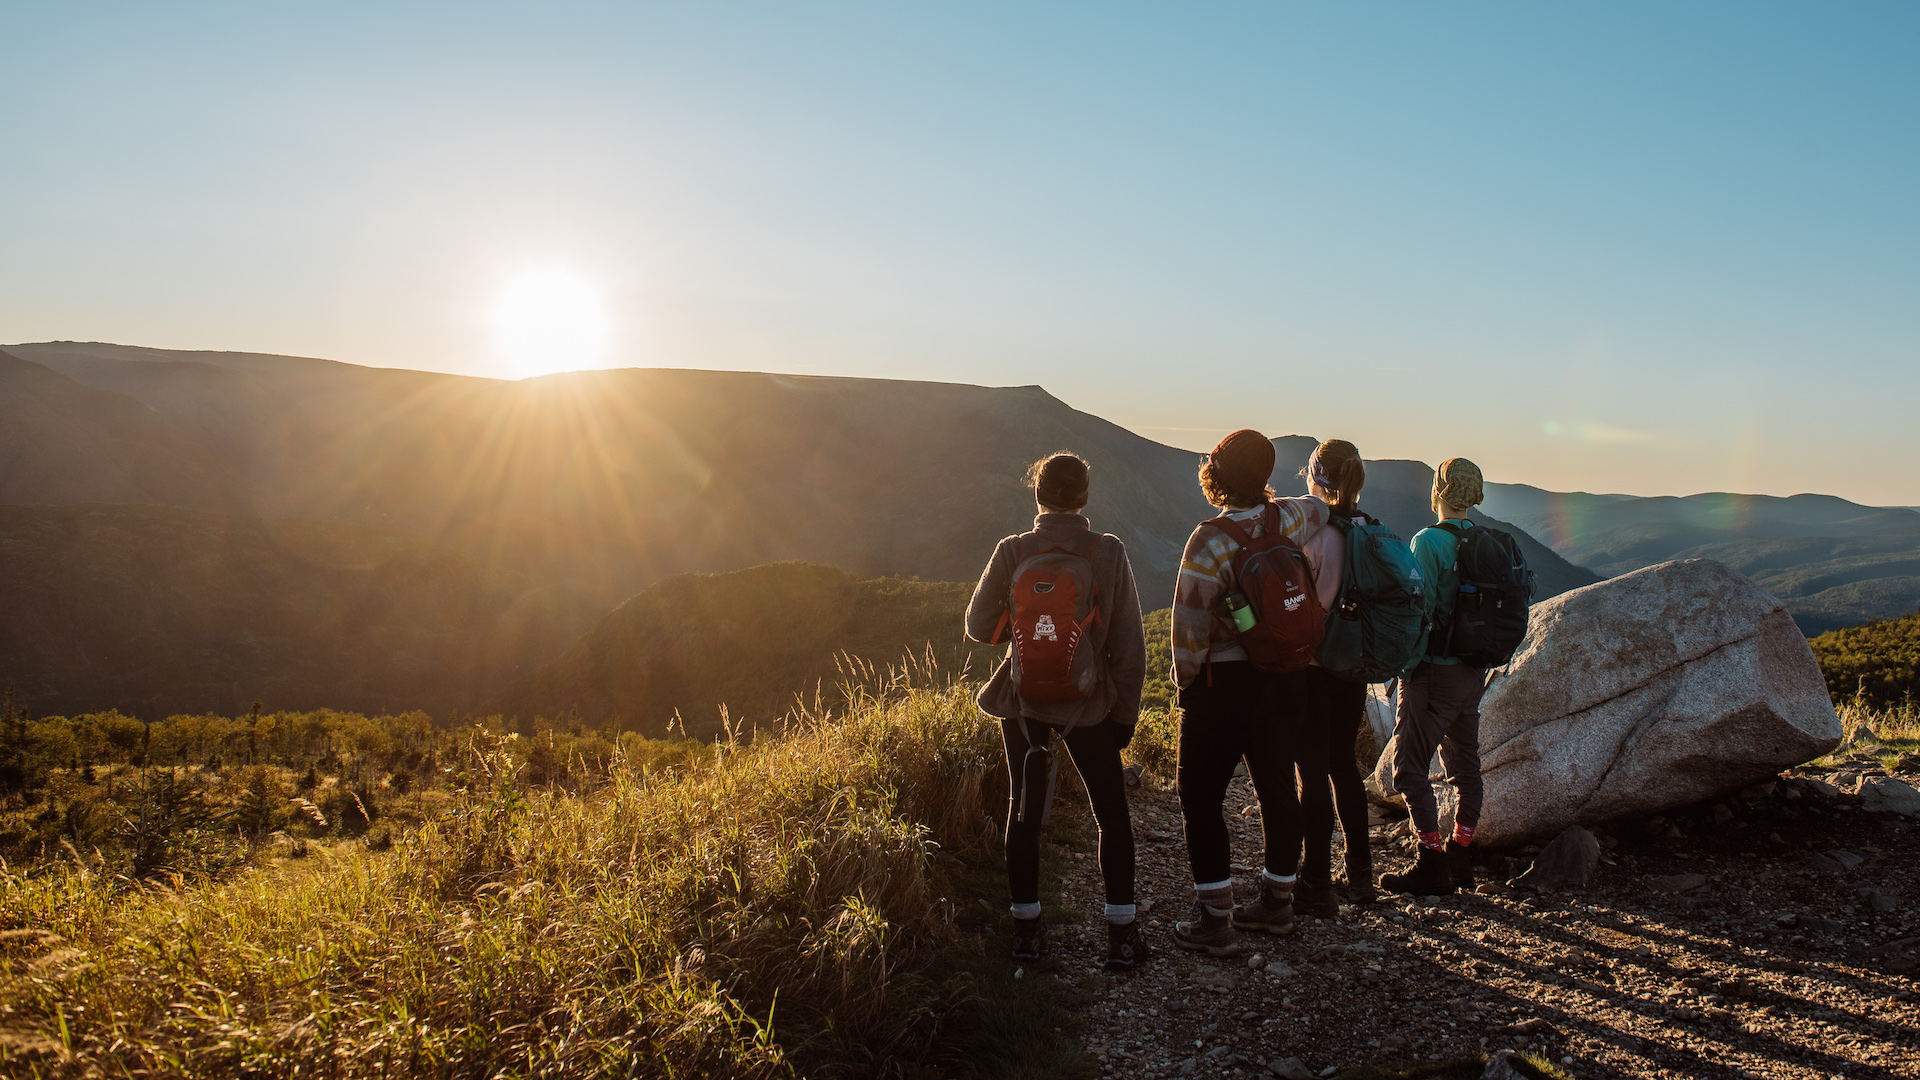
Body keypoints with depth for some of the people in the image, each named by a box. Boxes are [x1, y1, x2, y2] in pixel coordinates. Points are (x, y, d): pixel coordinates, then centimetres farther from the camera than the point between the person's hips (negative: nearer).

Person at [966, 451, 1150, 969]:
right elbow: (1129, 645, -7)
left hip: (1021, 703, 1)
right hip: (1088, 706, -1)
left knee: (1024, 813, 15)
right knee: (1113, 817, 12)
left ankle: (1026, 927, 23)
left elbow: (979, 627, 1)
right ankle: (1121, 935, 15)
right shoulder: (1108, 553, -11)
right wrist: (1126, 712, 3)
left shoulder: (1011, 552, -9)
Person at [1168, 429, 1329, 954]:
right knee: (1277, 788, 17)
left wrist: (1185, 679, -4)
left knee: (1201, 799, 3)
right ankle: (1277, 902, 31)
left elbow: (1189, 622, -18)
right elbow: (1321, 508, 22)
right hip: (1284, 679, 7)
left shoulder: (1210, 540, -19)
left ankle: (1215, 921, 6)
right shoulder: (1285, 520, -2)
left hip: (1224, 683, -7)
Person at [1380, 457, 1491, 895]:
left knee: (1410, 767, -2)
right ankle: (1460, 858, 24)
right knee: (1464, 764, 15)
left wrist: (1404, 668, -8)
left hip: (1434, 671, -8)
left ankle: (1433, 864, -3)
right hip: (1475, 672, 8)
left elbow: (1419, 611, -17)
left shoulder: (1429, 540, -15)